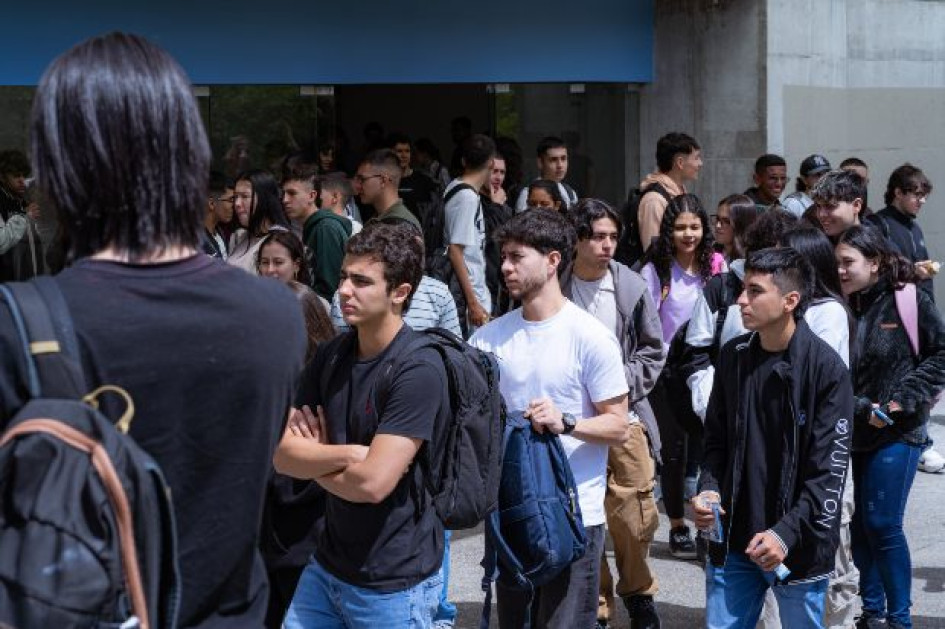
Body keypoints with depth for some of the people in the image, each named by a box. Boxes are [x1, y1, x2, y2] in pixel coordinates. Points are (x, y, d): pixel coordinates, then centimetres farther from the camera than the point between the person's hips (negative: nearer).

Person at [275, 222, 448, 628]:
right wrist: (347, 453, -19)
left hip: (394, 583, -6)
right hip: (328, 562, 7)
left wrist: (314, 460, -8)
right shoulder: (332, 355, 4)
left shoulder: (418, 370, -19)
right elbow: (281, 454, -2)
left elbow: (372, 482, -26)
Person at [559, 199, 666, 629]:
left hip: (625, 416, 1)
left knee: (635, 516, 3)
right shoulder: (555, 288, -7)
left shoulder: (631, 287, -2)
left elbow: (652, 349, 6)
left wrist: (622, 386, -6)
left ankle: (638, 592, 28)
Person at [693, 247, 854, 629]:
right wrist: (708, 490, -6)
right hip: (732, 542, 4)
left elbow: (829, 469, -13)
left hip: (799, 549, -4)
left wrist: (787, 533, -21)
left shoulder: (826, 368, -12)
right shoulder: (733, 356, 4)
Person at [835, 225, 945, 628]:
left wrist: (902, 401, -12)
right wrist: (856, 408, -6)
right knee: (859, 523, 8)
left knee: (882, 523, -6)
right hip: (852, 430, 4)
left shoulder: (909, 301, -8)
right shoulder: (843, 306, 3)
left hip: (896, 432, -4)